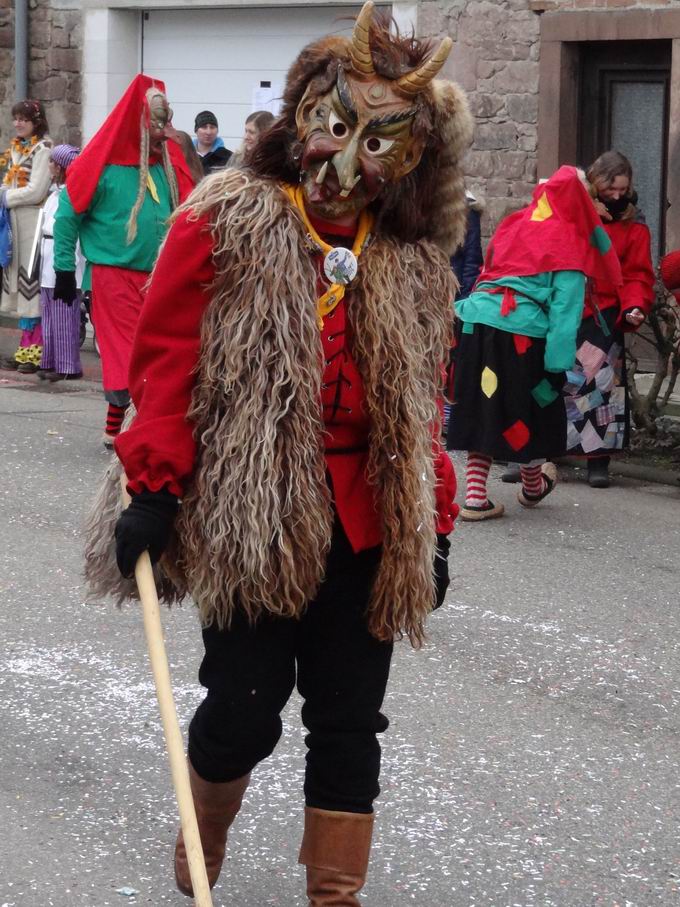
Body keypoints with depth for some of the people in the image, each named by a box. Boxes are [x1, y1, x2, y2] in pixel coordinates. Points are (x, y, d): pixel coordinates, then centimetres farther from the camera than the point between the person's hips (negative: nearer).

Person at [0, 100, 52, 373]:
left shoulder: (42, 150, -9)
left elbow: (35, 191, -15)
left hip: (33, 222, -8)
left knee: (31, 283, -7)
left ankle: (33, 351, -4)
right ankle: (26, 349, 11)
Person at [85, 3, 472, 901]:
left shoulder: (416, 262, 9)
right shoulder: (224, 223, -5)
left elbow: (422, 403, 14)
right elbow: (166, 358, -6)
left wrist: (434, 526, 12)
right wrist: (155, 488, -12)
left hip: (364, 524, 4)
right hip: (248, 516, -4)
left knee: (350, 716, 6)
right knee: (247, 704, 0)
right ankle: (205, 826, 32)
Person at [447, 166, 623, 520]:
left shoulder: (514, 223, 16)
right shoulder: (569, 242, -1)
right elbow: (565, 308, -7)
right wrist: (558, 365, -10)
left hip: (476, 323, 5)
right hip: (521, 334, -5)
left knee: (481, 411, 11)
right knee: (530, 411, 14)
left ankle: (475, 497, 8)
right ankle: (532, 487, 33)